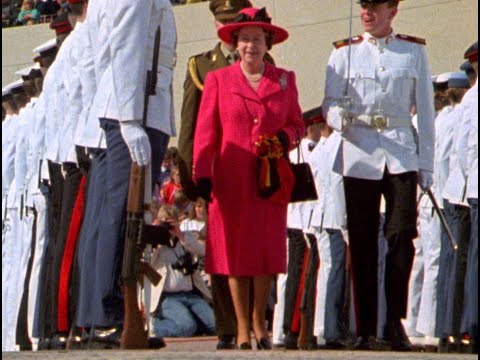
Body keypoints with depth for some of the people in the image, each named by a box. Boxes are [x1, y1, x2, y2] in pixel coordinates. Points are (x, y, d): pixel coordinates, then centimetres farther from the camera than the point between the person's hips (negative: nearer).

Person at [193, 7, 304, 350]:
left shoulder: (285, 80, 11)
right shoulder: (218, 80, 6)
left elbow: (297, 124, 18)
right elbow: (205, 132, 3)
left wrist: (286, 138, -6)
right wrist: (202, 175, -7)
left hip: (271, 181, 1)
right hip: (231, 182, -1)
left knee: (268, 252, 2)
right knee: (235, 254, 1)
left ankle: (259, 321, 19)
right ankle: (242, 327, 9)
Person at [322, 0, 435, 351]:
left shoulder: (414, 51, 10)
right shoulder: (345, 53, 10)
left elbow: (425, 111, 10)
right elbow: (330, 104, 6)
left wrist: (426, 166, 6)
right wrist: (342, 119, -19)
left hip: (401, 154, -1)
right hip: (359, 157, 1)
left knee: (402, 235, -14)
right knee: (362, 244, 0)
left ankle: (395, 322, -5)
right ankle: (365, 329, 6)